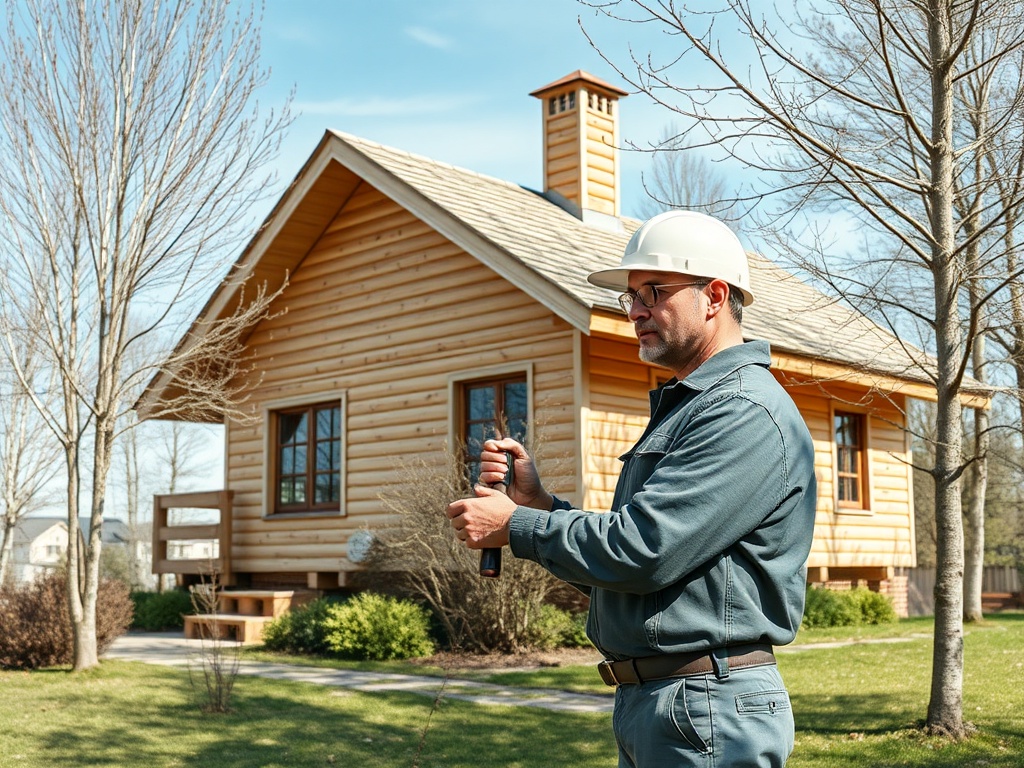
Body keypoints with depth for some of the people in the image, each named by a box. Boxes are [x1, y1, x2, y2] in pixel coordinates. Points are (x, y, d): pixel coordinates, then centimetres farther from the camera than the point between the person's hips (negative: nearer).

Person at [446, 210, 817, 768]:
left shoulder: (746, 413, -16)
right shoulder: (680, 408, 16)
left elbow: (643, 550, -24)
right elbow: (612, 570, 16)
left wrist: (516, 527, -11)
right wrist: (538, 501, 2)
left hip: (706, 716, -9)